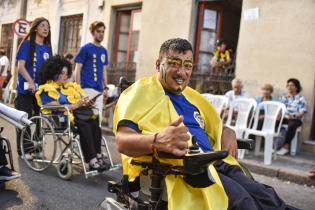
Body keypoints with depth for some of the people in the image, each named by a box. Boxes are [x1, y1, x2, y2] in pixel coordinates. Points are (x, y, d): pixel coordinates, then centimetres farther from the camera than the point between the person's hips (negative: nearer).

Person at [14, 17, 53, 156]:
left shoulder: (47, 47, 11)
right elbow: (20, 66, -11)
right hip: (26, 89, -5)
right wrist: (31, 82, -23)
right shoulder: (27, 44, -4)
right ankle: (23, 150, 10)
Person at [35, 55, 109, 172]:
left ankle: (97, 156, -32)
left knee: (94, 124, -25)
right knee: (84, 126, -33)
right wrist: (76, 105, -17)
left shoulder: (70, 86, 24)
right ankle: (92, 160, -38)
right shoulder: (47, 89, 3)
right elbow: (56, 107, -10)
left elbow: (82, 97, 18)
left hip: (74, 114, 6)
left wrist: (86, 102, -7)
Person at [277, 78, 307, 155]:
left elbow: (302, 112, -7)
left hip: (295, 119, -4)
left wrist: (294, 116, -25)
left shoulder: (300, 99, 2)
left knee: (292, 125, -39)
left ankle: (286, 147, -31)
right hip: (284, 118, 4)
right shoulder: (283, 97, 16)